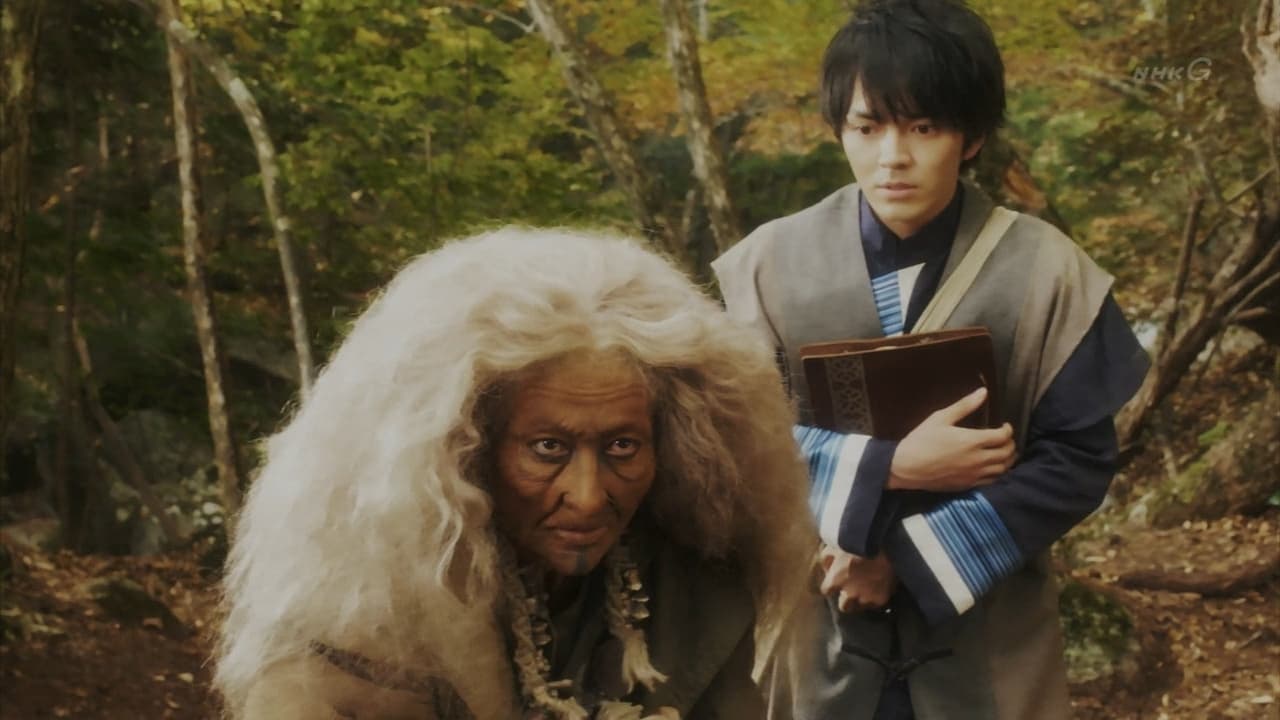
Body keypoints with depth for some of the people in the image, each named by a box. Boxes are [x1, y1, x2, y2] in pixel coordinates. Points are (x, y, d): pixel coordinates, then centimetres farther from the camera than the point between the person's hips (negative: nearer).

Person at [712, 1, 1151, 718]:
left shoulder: (1045, 271, -8)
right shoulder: (772, 261, -5)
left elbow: (1078, 459, -8)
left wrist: (914, 556, -15)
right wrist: (888, 469, -19)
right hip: (815, 631, 1)